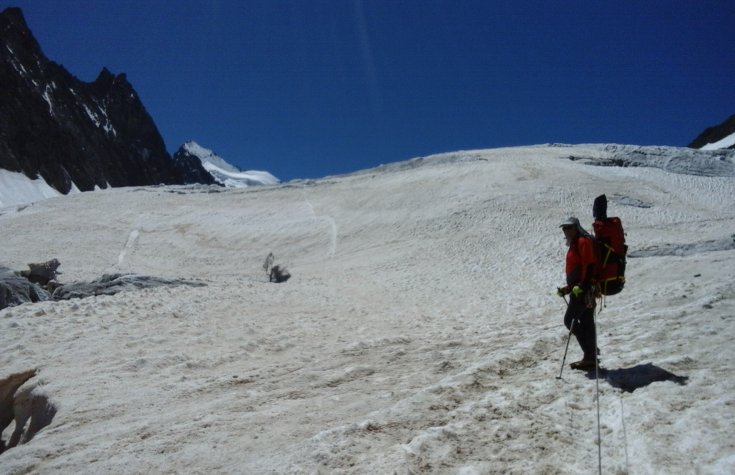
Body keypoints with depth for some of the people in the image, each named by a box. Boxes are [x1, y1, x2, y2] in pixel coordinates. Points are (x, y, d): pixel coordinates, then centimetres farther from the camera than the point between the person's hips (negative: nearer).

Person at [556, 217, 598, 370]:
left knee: (570, 320, -9)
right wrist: (567, 288, 21)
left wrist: (582, 287, -27)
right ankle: (590, 357, 16)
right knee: (586, 322, 11)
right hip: (579, 289, 10)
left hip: (583, 290, -10)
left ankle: (590, 355, -5)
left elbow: (589, 266, -20)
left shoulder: (583, 241, -10)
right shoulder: (575, 244, 20)